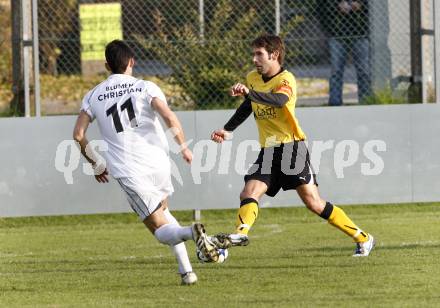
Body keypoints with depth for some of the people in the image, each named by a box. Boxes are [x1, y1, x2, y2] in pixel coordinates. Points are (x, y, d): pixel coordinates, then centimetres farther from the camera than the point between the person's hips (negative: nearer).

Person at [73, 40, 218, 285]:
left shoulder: (94, 96, 8)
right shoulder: (145, 88, 2)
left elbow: (79, 134, 3)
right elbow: (170, 118, -13)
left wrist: (96, 164, 17)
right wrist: (184, 147, 2)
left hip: (128, 172, -1)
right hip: (158, 164, 1)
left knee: (161, 230, 3)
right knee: (162, 210, 27)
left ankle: (190, 232, -34)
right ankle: (186, 270, 11)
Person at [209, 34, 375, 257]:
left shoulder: (286, 79, -12)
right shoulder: (252, 79, 11)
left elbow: (278, 101, -35)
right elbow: (247, 107, 29)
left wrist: (249, 93, -49)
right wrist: (227, 130, 25)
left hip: (291, 146, -7)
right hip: (268, 150, 7)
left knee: (313, 203, -9)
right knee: (249, 193, -15)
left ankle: (362, 238, 1)